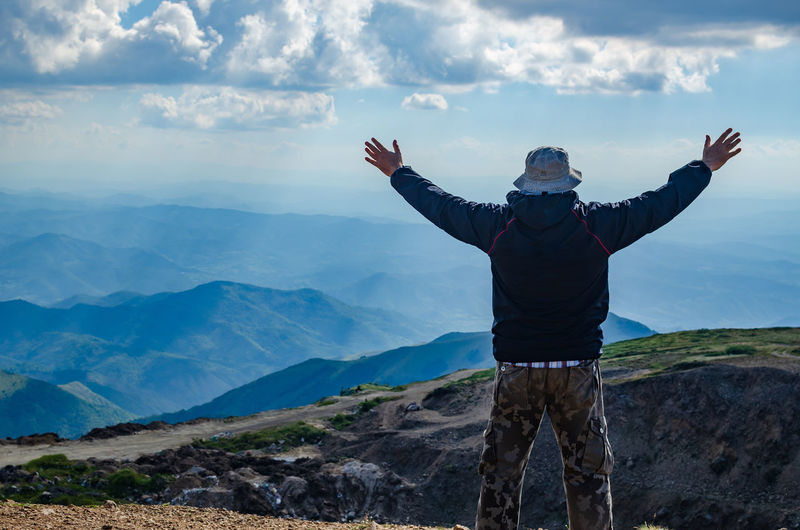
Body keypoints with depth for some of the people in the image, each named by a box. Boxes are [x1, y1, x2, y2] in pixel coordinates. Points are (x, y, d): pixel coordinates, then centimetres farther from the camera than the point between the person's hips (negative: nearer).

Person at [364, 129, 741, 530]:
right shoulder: (597, 225, -7)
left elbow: (439, 205, 8)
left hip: (515, 370, 1)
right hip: (578, 371, 0)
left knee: (501, 472, 10)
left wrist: (398, 173, 25)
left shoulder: (499, 225, -5)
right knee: (587, 474, 9)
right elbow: (660, 203, 5)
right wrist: (704, 168, 21)